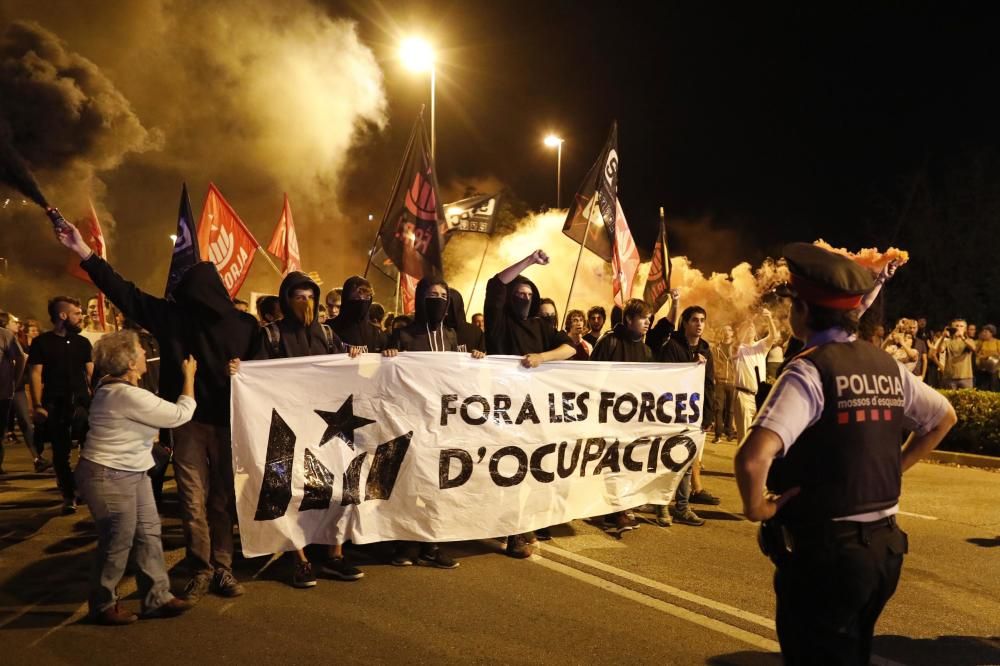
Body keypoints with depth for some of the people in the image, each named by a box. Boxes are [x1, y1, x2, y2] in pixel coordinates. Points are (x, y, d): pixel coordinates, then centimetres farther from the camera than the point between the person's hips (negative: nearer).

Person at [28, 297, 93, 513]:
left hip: (82, 402, 2)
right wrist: (38, 406, -11)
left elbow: (91, 373, 10)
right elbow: (36, 374, -4)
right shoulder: (41, 342, 0)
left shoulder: (82, 342, 10)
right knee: (61, 452, 4)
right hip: (55, 405, -2)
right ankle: (69, 496, 15)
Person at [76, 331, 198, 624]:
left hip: (133, 472, 10)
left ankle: (157, 598, 18)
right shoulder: (129, 396, -25)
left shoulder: (112, 386, 7)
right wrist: (189, 376, -8)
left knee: (149, 533, 10)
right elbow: (181, 414, -18)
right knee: (119, 541, 3)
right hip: (109, 478, -10)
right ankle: (103, 606, 22)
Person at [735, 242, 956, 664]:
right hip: (884, 547, 8)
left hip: (824, 552, -7)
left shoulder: (810, 370, -20)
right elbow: (944, 417, 21)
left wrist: (755, 507, -16)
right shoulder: (887, 366, 3)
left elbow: (752, 458, -34)